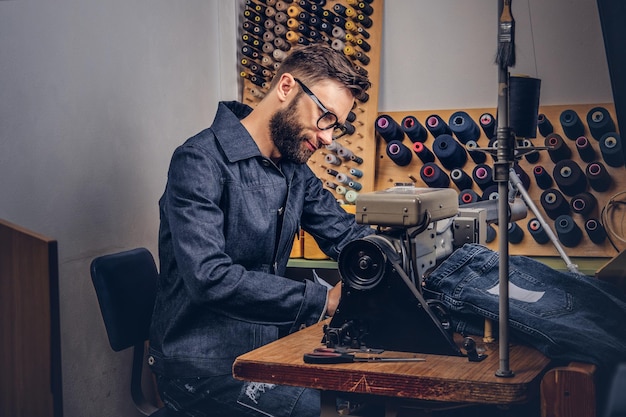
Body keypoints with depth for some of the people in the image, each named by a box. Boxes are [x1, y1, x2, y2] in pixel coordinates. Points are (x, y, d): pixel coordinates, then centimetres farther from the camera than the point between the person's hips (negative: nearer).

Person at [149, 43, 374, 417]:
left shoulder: (294, 169, 11)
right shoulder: (202, 162, -16)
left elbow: (346, 234, 17)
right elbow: (208, 277, -27)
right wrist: (322, 300, -27)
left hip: (268, 344, 8)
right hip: (201, 363, -8)